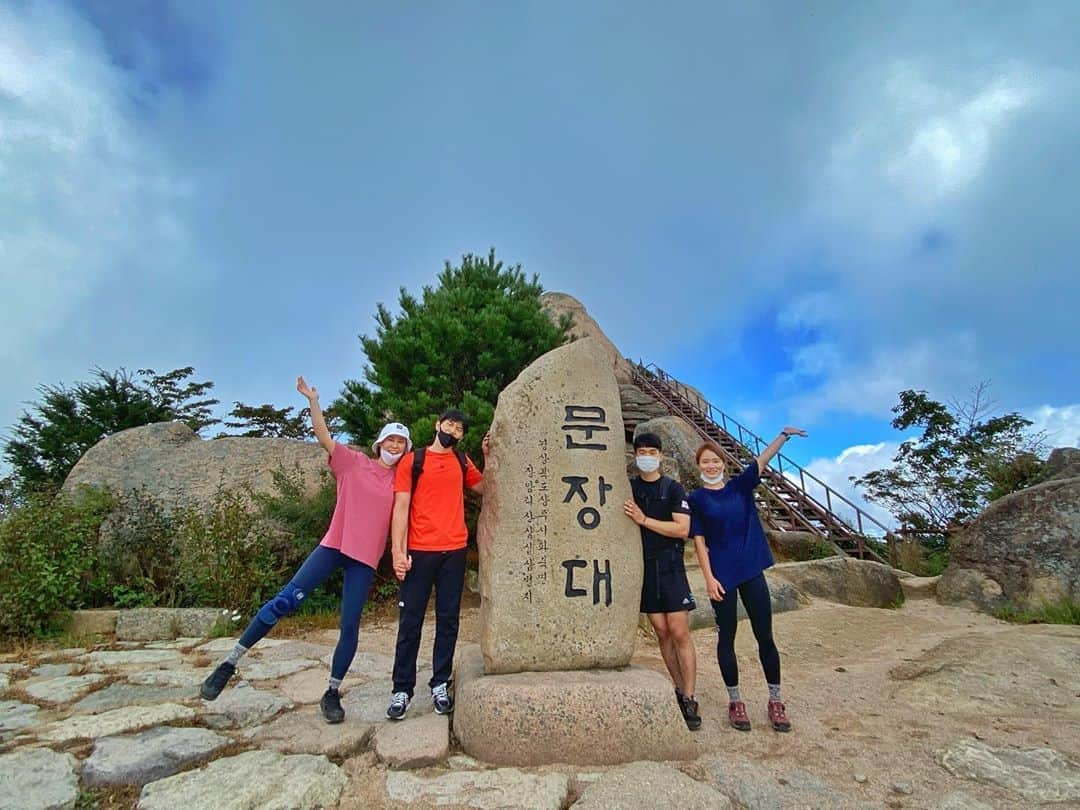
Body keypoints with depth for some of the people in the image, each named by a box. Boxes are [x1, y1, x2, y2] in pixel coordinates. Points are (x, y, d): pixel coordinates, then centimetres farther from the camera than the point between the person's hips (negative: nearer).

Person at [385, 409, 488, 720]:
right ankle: (402, 689, 15)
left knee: (448, 619, 8)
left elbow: (485, 487, 21)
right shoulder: (413, 460, 2)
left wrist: (489, 457, 9)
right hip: (419, 551, -3)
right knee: (410, 621, 3)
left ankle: (440, 684, 20)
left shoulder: (462, 461, 11)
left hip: (454, 551, 3)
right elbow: (401, 507, -3)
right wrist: (398, 551, -10)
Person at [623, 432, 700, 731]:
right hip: (642, 568, 3)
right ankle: (679, 690, 22)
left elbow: (682, 529, -12)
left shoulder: (673, 488, -2)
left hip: (669, 566, -2)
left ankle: (689, 702, 5)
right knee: (662, 632, 9)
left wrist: (643, 519, -17)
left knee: (680, 633, -3)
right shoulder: (627, 488, 7)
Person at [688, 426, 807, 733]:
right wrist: (709, 577, -11)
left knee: (765, 636, 8)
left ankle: (775, 701, 23)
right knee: (726, 638, 7)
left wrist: (784, 435, -21)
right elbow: (699, 541, -4)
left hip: (751, 570, 3)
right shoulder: (696, 498, -1)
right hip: (722, 575, -2)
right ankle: (735, 701, 22)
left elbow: (763, 460, -7)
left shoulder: (740, 486, 6)